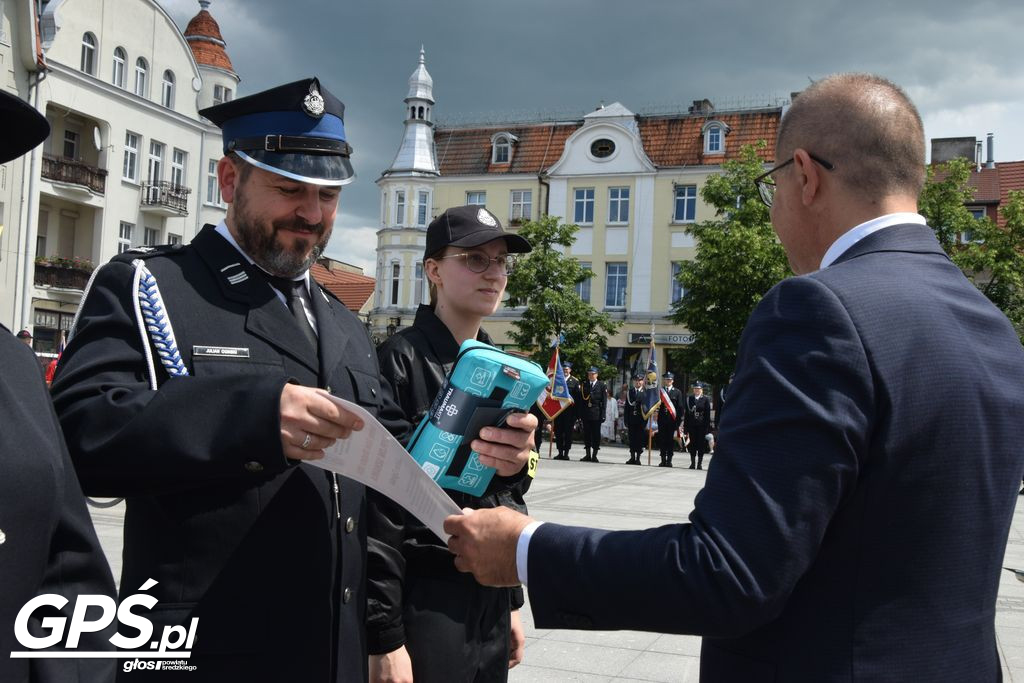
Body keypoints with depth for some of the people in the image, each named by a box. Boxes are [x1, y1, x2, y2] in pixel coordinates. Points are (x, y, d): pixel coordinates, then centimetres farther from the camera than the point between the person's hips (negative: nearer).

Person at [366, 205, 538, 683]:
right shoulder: (402, 359, -11)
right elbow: (379, 504, -15)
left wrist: (511, 600, 16)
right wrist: (383, 634, -17)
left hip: (489, 595, 7)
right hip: (423, 600, -7)